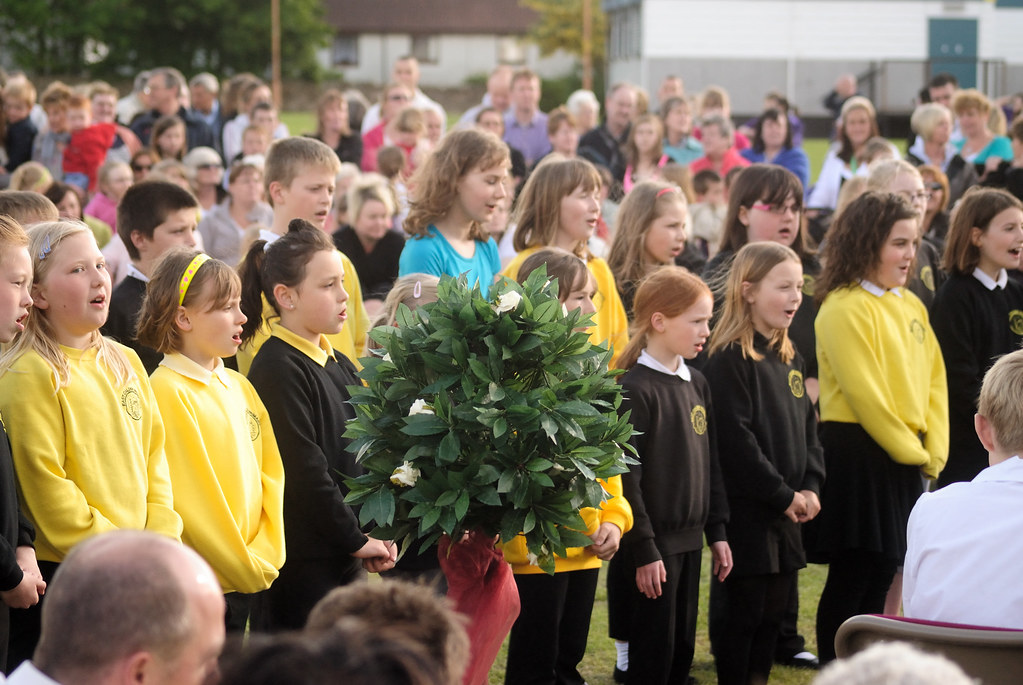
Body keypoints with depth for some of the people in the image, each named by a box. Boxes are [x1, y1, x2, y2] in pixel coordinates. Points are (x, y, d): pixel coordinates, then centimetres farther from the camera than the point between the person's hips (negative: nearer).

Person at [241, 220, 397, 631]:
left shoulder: (338, 365, 14)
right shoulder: (277, 369, -13)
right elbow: (303, 471, -18)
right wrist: (356, 539, -13)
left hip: (347, 558, 9)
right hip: (303, 562, -9)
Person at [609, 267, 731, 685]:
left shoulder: (697, 384, 10)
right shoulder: (635, 389, -15)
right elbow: (626, 476, -17)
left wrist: (717, 532, 14)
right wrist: (644, 551, -17)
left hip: (688, 541, 8)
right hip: (651, 545, -8)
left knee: (682, 650, 11)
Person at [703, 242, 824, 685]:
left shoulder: (790, 360, 13)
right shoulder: (729, 361, -15)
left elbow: (807, 428, 17)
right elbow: (736, 440, -19)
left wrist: (811, 487, 1)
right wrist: (783, 495, -15)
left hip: (786, 514, 8)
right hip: (745, 511, -8)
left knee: (774, 609, 13)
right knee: (740, 611, -1)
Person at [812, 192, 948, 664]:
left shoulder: (911, 307, 13)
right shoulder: (844, 308, -13)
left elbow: (934, 380, 11)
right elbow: (864, 394, -17)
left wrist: (933, 450, -1)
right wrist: (912, 450, -12)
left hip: (906, 457, 8)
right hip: (857, 453, -8)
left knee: (883, 572, 12)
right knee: (851, 577, -3)